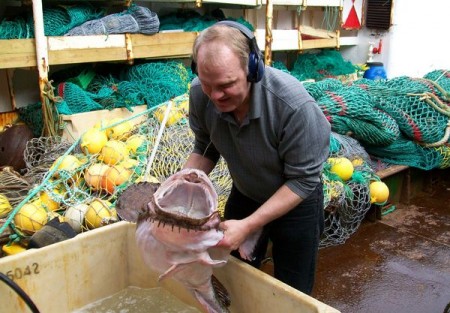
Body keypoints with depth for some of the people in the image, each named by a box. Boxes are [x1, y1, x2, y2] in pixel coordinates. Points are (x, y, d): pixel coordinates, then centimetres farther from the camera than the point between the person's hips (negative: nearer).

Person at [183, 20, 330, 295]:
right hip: (244, 195, 4)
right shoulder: (200, 93, -23)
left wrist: (248, 226, -33)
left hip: (295, 202, -4)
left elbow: (303, 180, -27)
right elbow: (205, 149, -6)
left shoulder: (294, 104, -36)